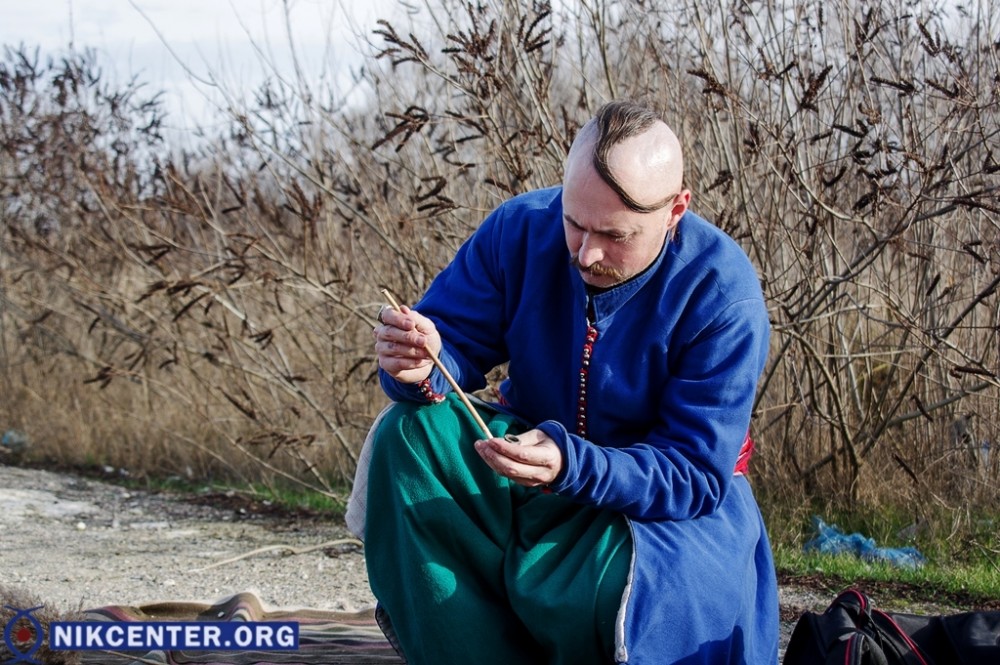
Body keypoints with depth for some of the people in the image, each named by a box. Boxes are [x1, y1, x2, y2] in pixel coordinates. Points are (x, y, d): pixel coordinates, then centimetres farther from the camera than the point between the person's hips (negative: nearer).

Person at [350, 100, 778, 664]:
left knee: (569, 588, -37)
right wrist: (421, 371, -34)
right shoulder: (521, 230, -12)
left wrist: (571, 467, -40)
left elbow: (696, 474, -23)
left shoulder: (724, 295, -23)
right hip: (529, 448, 5)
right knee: (408, 435, -22)